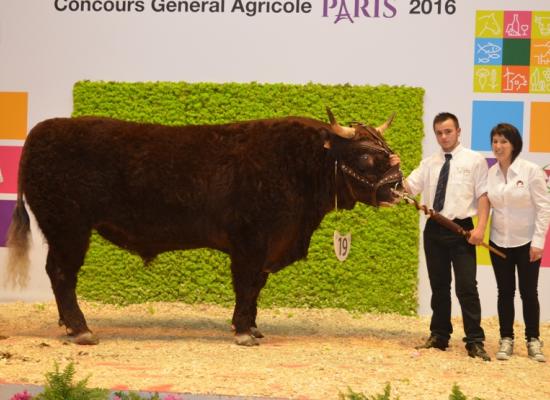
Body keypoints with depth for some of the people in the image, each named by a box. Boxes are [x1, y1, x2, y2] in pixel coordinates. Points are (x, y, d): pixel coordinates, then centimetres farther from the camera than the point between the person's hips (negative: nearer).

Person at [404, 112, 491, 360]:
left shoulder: (474, 160, 0)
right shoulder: (428, 164, 12)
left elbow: (484, 195, -5)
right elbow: (407, 188, 7)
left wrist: (480, 227, -15)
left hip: (461, 229, -5)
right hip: (434, 230, 5)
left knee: (466, 287, -7)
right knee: (439, 286, 12)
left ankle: (475, 342, -4)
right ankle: (439, 336, 20)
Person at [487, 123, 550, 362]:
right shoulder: (490, 173, 0)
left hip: (526, 243, -3)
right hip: (499, 242, 3)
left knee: (528, 293, 4)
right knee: (505, 292, 8)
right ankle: (506, 340, 15)